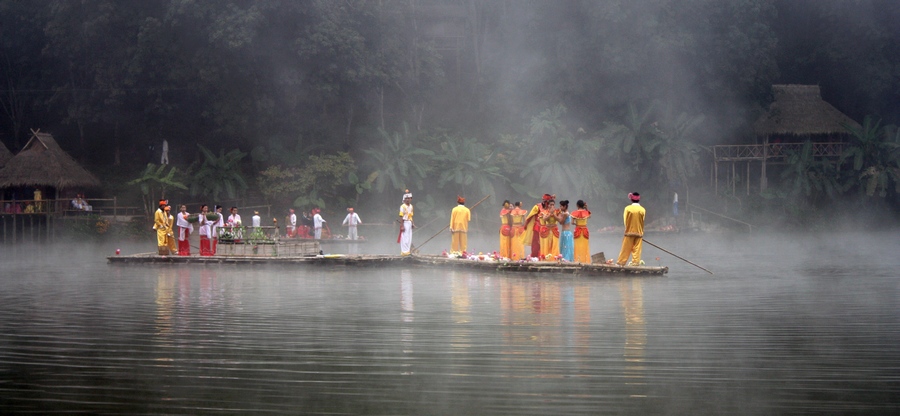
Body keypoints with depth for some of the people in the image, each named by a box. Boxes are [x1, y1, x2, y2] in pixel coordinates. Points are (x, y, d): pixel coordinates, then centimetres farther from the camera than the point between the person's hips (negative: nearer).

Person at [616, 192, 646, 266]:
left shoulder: (627, 208, -7)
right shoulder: (642, 210, -5)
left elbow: (625, 221, -2)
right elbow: (642, 222, 2)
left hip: (629, 232, 0)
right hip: (639, 232, 0)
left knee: (625, 249, 5)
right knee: (636, 249, 2)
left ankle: (620, 263, 9)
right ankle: (635, 263, -1)